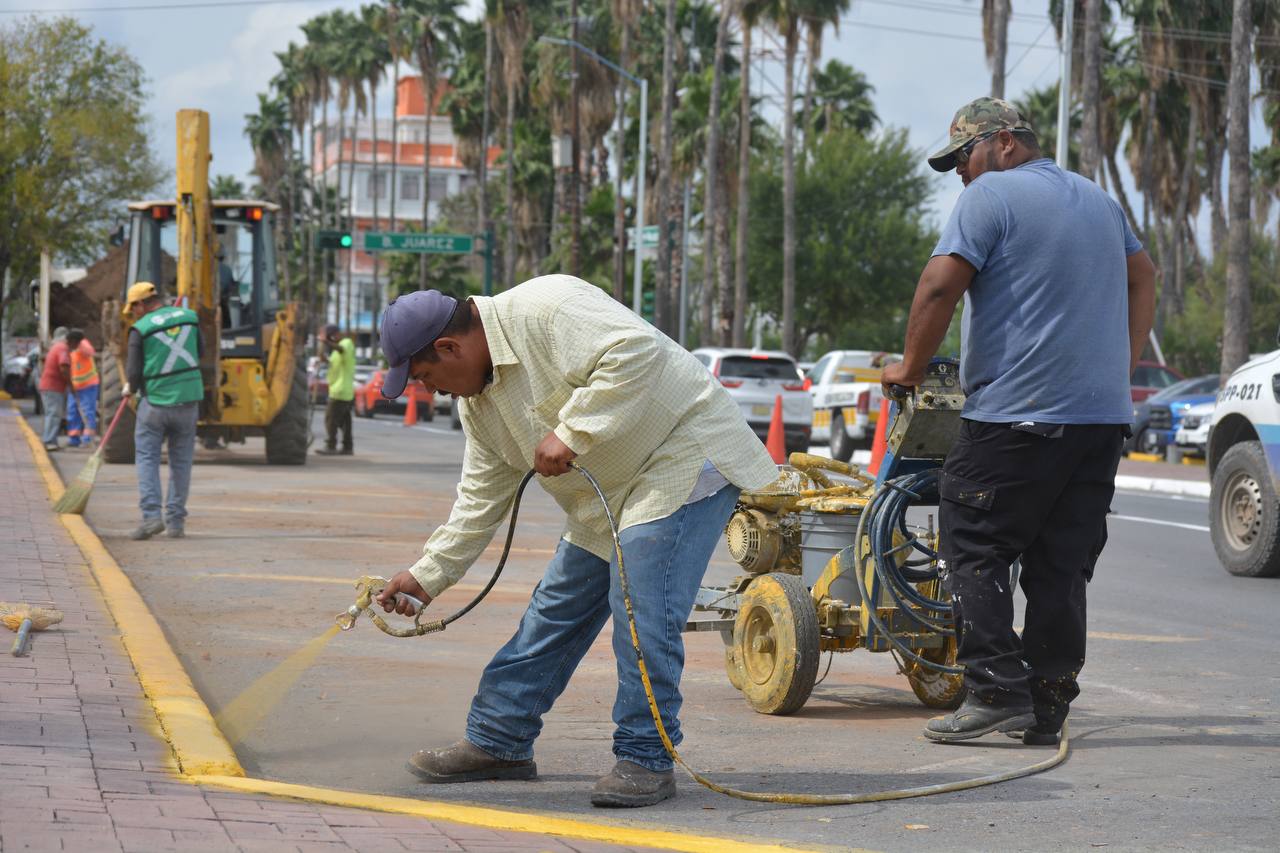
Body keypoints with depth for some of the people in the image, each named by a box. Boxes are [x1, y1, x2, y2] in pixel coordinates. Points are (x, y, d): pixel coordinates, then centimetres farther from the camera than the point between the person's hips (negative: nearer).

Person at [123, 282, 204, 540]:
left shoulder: (141, 329, -8)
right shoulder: (189, 317, 4)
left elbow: (133, 372, -6)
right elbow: (199, 352, 16)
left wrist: (131, 388, 14)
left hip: (155, 402, -3)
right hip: (188, 399, 3)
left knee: (147, 457, 6)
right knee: (181, 462, 10)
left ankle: (152, 514, -8)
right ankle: (176, 521, 10)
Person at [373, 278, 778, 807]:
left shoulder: (547, 309, -23)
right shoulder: (476, 398, 7)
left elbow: (635, 351, -34)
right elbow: (481, 499, 15)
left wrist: (571, 432, -31)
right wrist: (429, 575, 14)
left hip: (686, 456, -10)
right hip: (606, 495, 10)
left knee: (642, 612, -18)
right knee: (557, 610, 11)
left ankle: (646, 759, -10)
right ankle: (497, 742, 20)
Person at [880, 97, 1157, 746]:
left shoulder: (991, 195, -4)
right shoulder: (1098, 199, 20)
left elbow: (940, 286, -12)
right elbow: (1143, 279, 24)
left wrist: (911, 367, -1)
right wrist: (1122, 367, 23)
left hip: (1016, 411, -7)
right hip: (1103, 415, 7)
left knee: (974, 551, -1)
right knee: (1062, 564, 7)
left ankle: (996, 692, -9)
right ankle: (1047, 708, 7)